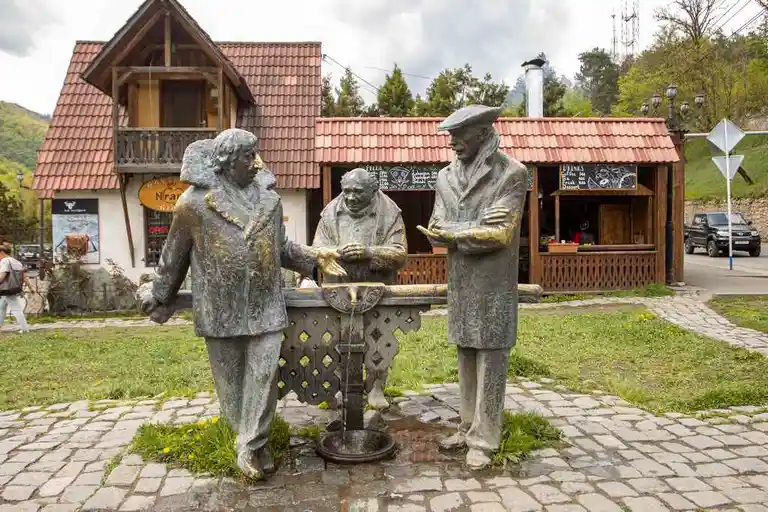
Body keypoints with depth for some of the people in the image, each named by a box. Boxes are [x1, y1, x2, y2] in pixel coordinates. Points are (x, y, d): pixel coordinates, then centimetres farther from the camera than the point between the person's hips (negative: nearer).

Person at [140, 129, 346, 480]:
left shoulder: (269, 198, 4)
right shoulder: (195, 202, -7)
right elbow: (174, 254, 3)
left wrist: (314, 257, 3)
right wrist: (158, 296, 11)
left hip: (265, 306, 2)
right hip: (220, 309, -2)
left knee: (263, 374, -3)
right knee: (230, 378, 11)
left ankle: (251, 446, 11)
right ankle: (251, 441, 31)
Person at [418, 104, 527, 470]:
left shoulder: (512, 173, -8)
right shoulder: (446, 177, 8)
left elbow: (498, 233, -15)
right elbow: (436, 232, 1)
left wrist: (453, 232, -10)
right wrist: (473, 229, -15)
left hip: (494, 286, -5)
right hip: (459, 284, 5)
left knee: (490, 362, 2)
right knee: (466, 358, 13)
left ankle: (484, 439, 12)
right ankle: (468, 427, 27)